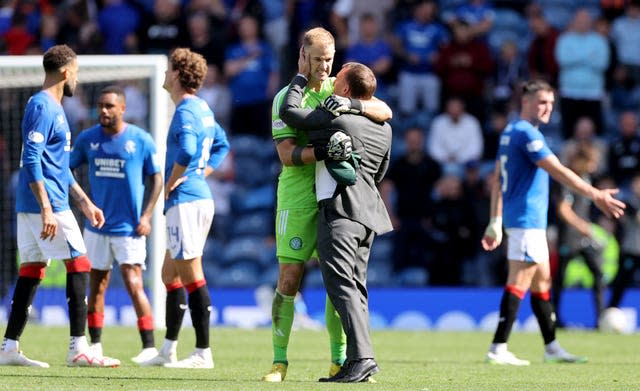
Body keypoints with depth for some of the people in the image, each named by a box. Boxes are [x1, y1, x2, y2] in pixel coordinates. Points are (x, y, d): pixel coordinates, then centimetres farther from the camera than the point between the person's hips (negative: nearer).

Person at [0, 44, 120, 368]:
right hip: (45, 204, -10)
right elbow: (31, 160, -21)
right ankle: (78, 349, -9)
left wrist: (85, 202, 26)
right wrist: (46, 208, -25)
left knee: (31, 270, 8)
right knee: (79, 265, -7)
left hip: (30, 207, 10)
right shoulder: (42, 107, -12)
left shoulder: (53, 108, 19)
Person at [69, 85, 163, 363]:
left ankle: (149, 346, -8)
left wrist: (146, 216, -8)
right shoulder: (87, 139, 4)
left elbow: (156, 178, 1)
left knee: (133, 284, -12)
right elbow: (67, 169, 12)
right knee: (96, 284, 8)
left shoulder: (141, 140, -5)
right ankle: (95, 345, 18)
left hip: (129, 227, -4)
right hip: (96, 226, 4)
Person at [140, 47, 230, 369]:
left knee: (191, 275, -8)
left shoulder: (185, 112, -16)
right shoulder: (202, 109, 15)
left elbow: (187, 152, -32)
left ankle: (203, 353, -6)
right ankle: (168, 351, 20)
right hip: (200, 195, 10)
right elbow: (221, 146, 30)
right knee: (170, 274, 16)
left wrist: (171, 184, -18)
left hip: (185, 201, -10)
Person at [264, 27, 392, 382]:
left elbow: (385, 111, -4)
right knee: (289, 280, -6)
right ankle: (280, 361, 0)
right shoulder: (286, 98, -3)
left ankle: (340, 361, 11)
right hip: (297, 199, -3)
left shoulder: (341, 88, 8)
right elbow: (287, 154, -13)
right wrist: (322, 151, -32)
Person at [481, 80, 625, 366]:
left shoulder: (511, 131, 16)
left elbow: (498, 180, 18)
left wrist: (495, 223, 19)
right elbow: (557, 171, -22)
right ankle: (498, 348, -10)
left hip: (522, 219, 10)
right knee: (519, 282, -9)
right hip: (527, 219, -10)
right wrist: (594, 195, -24)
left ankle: (552, 347, 17)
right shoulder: (527, 133, -15)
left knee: (542, 280, 13)